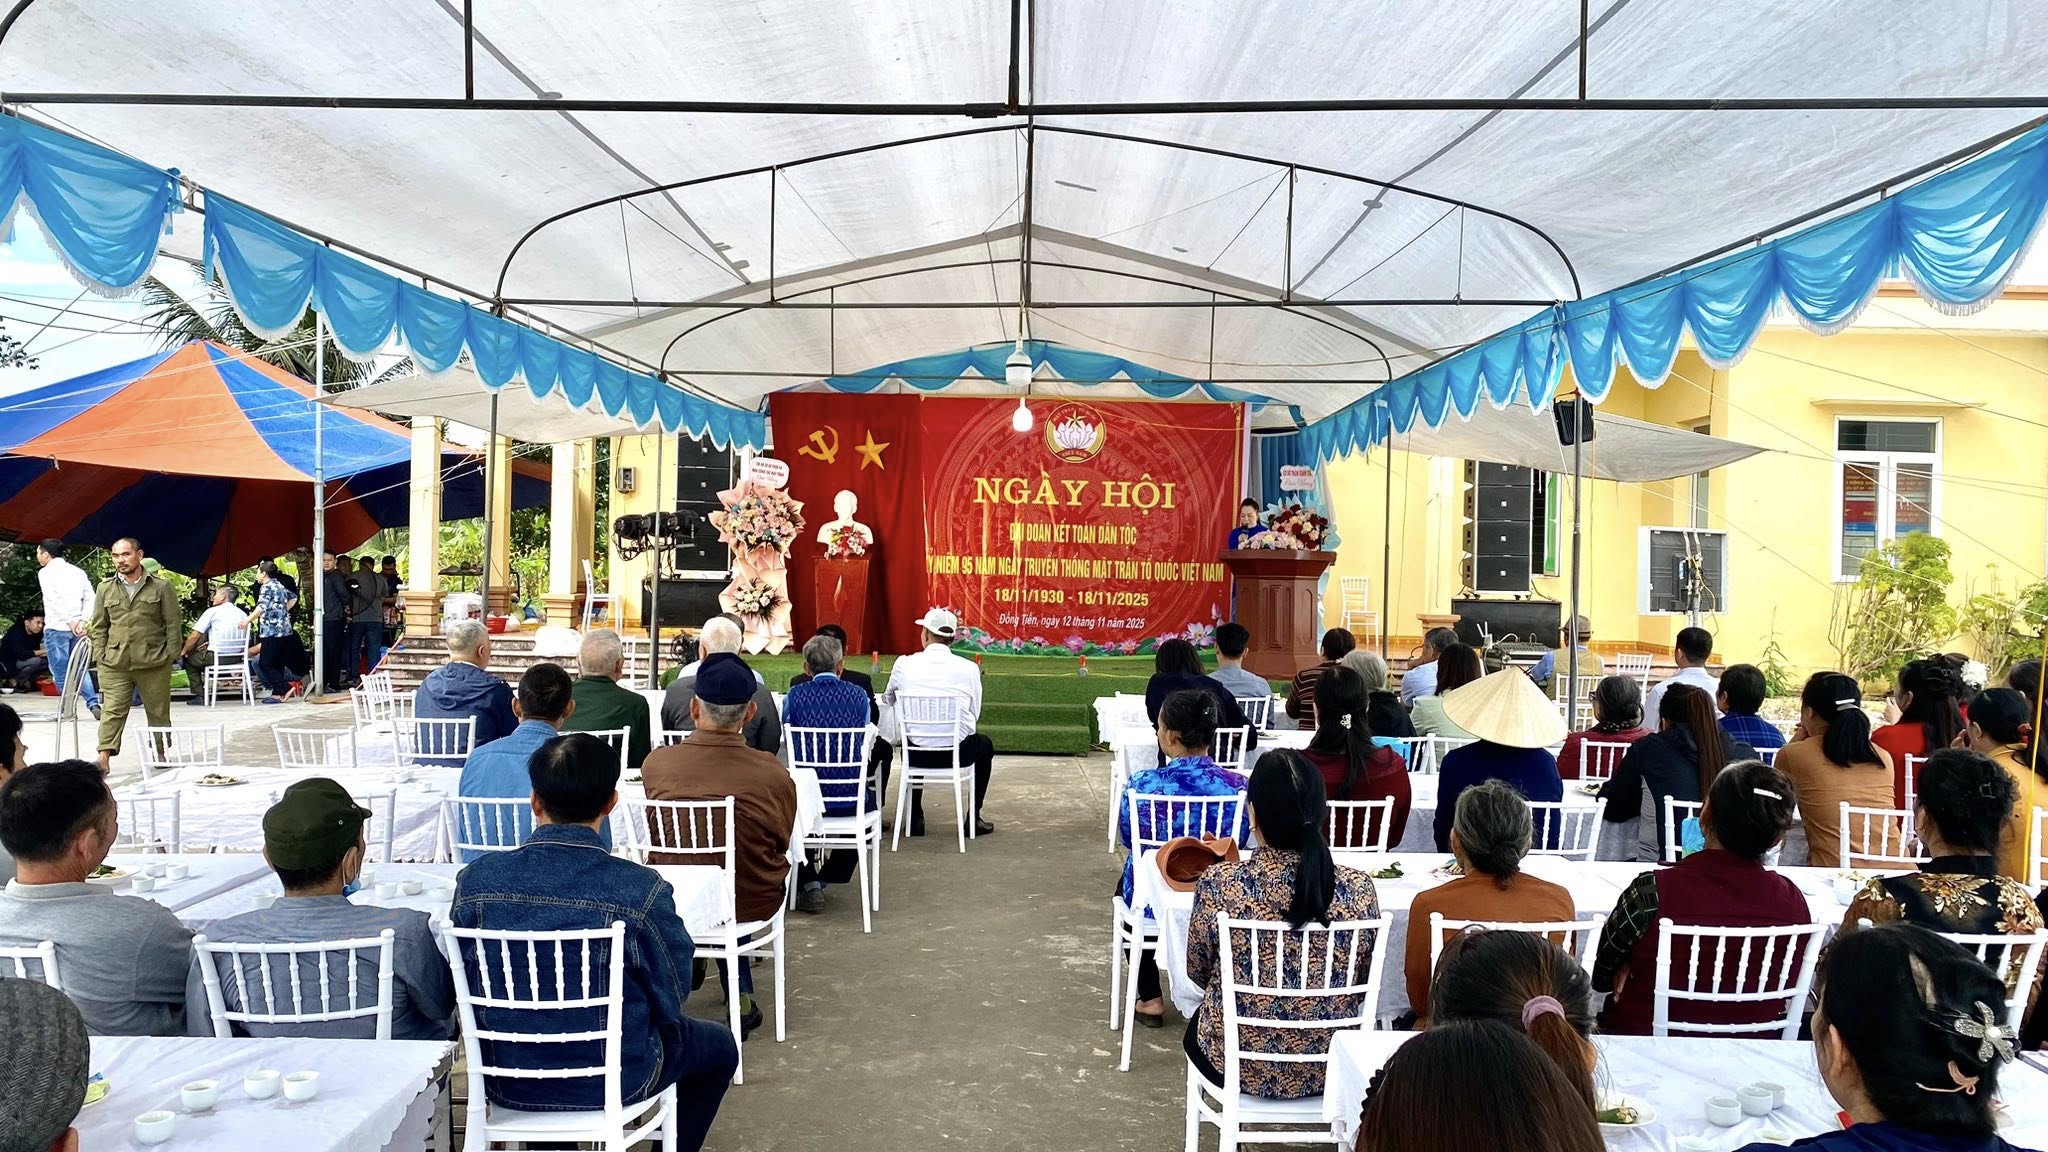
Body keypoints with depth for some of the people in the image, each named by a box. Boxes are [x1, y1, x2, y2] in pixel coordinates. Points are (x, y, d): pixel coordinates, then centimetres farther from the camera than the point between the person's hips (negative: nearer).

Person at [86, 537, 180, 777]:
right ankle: (103, 759, -9)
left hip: (153, 663, -1)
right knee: (111, 711, -6)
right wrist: (99, 657, 3)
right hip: (114, 664, 1)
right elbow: (98, 627, 12)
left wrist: (170, 656, -4)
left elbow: (174, 623, 2)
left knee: (158, 712, 9)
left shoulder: (161, 587, 1)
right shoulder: (105, 588, 9)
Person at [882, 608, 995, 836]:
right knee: (985, 745, 33)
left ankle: (915, 819, 34)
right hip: (958, 753, -1)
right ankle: (974, 818, 28)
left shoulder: (904, 663, -5)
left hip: (918, 754, 1)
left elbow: (889, 699, 14)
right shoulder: (969, 668, -7)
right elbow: (975, 714, 0)